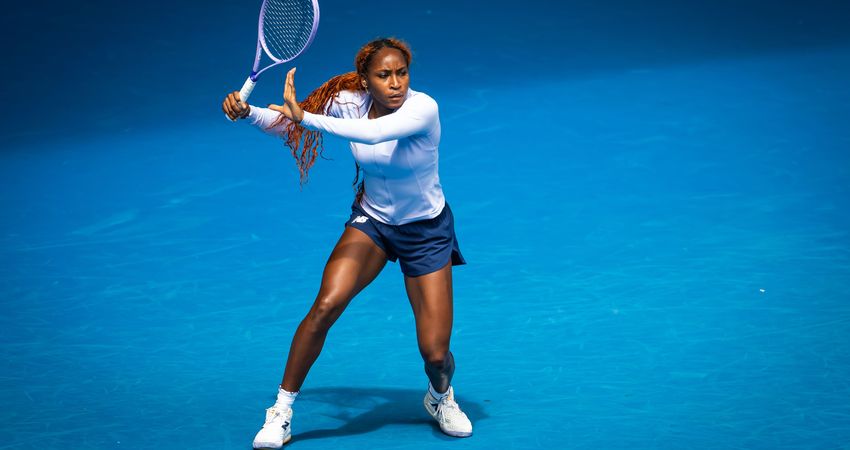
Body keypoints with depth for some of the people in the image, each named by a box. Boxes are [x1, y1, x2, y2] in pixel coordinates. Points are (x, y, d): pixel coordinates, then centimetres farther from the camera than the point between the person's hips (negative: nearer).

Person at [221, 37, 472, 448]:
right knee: (327, 304, -23)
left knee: (435, 352, -7)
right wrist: (246, 111, -24)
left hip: (426, 231, -2)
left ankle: (441, 398, 32)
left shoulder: (423, 108, -27)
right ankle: (281, 412, -9)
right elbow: (288, 124, -5)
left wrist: (306, 117, -47)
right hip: (371, 220, 2)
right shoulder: (350, 102, -13)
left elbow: (373, 133, -45)